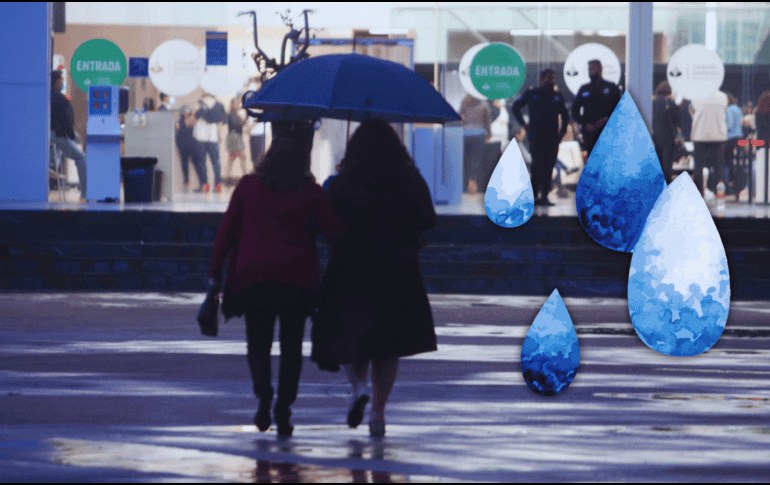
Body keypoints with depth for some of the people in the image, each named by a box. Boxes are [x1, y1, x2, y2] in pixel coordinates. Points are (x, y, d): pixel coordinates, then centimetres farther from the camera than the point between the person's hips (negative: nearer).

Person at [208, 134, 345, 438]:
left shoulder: (248, 186, 5)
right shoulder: (311, 193, 0)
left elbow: (227, 230, 4)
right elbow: (336, 230, -2)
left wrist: (216, 272, 9)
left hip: (253, 276, 1)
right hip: (297, 277, -1)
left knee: (258, 344, 11)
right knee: (291, 346, 7)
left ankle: (263, 390, -16)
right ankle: (283, 410, -1)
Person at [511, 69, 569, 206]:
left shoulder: (557, 97, 13)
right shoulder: (532, 94, 3)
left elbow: (565, 115, 26)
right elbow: (515, 107, 10)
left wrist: (562, 130, 13)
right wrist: (523, 124, 0)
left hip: (552, 136, 4)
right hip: (536, 134, -4)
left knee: (549, 166, 1)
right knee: (537, 164, -10)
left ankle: (544, 196, 5)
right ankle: (534, 194, -6)